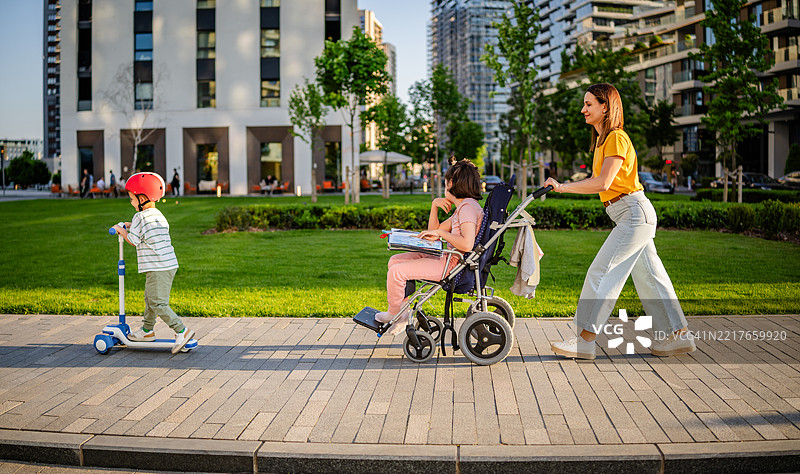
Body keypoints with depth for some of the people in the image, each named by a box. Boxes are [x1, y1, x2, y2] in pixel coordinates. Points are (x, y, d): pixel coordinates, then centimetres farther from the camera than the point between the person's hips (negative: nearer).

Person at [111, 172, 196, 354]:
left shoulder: (140, 217, -11)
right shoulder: (159, 215, 15)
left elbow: (133, 241, -7)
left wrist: (121, 230, 9)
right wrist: (132, 227, 26)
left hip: (158, 268, -9)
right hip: (168, 264, 9)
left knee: (158, 303, -8)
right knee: (150, 299, 20)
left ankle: (182, 331, -12)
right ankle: (147, 330, 31)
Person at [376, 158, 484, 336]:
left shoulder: (468, 207, -18)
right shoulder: (462, 207, 14)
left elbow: (467, 244, -33)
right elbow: (434, 231, 20)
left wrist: (440, 232, -20)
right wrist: (434, 206, 7)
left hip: (453, 266, -11)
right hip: (447, 259, 11)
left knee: (396, 271, -14)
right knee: (395, 260, 12)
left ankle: (394, 313, 11)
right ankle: (404, 308, 16)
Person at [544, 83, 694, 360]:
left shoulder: (616, 138, -13)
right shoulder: (603, 139, 17)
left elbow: (602, 183, -22)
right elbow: (599, 183, 15)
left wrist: (563, 187, -20)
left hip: (635, 213, -10)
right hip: (633, 216, 10)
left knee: (601, 273, -10)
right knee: (649, 277, 12)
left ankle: (584, 341, -7)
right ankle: (679, 335, 20)